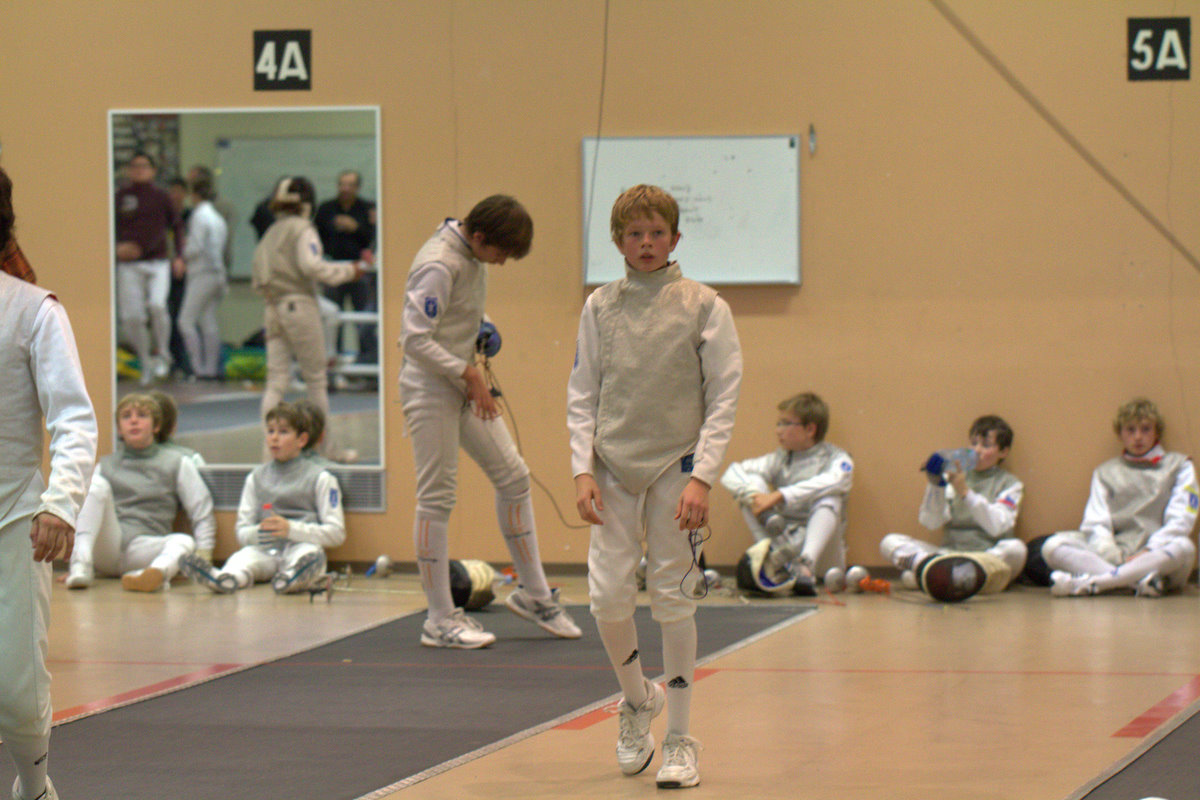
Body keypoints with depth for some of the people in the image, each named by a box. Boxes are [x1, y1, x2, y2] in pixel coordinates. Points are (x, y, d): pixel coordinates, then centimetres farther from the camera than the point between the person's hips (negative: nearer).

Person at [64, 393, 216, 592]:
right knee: (97, 484, -21)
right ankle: (81, 563, -39)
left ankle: (156, 573, -71)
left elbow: (202, 514, 10)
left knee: (184, 541, -33)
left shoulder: (178, 463, 16)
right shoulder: (106, 465, 20)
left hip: (144, 547, -1)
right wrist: (76, 559, 4)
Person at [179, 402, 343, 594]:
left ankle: (292, 578, -71)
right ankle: (228, 578, -65)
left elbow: (336, 533, 2)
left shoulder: (320, 478, 8)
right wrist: (257, 533, -10)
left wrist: (291, 529, -12)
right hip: (264, 549, 3)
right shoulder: (256, 477, 20)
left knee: (310, 553, -37)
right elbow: (242, 532, 16)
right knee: (244, 556, -31)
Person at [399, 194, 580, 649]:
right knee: (437, 499, -3)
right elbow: (416, 340, -26)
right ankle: (440, 620, 4)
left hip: (463, 386, 9)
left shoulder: (474, 256, 5)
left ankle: (533, 594, 19)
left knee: (513, 477, 8)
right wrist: (468, 373, -22)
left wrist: (479, 331, 5)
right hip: (431, 388, -9)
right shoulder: (439, 264, -22)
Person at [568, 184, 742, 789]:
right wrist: (583, 471, -4)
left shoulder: (704, 307, -2)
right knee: (608, 596, -5)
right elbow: (582, 397, 8)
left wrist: (702, 478, -13)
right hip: (614, 467, 2)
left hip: (676, 466, -2)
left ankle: (680, 740, 7)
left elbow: (723, 399, -4)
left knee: (673, 601, -1)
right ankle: (637, 700, 24)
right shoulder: (600, 307, 6)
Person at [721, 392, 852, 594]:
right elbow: (732, 474, 2)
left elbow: (833, 481, -25)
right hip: (782, 542, 4)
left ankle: (806, 564, -51)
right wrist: (752, 494, -22)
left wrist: (778, 496, -32)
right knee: (752, 483, -9)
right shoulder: (779, 460, 13)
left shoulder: (836, 458, 0)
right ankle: (774, 558, -30)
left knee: (829, 500, -30)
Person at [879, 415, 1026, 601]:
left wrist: (965, 492, -17)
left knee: (1016, 548, -36)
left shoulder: (1010, 484, 9)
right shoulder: (952, 479, 15)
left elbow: (996, 527, -9)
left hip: (990, 554, -2)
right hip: (949, 550, 2)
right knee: (890, 542, -13)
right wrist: (935, 486, -12)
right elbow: (931, 522, 3)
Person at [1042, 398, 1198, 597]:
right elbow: (1095, 521, 8)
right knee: (1053, 546, -22)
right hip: (1115, 553, 2)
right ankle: (1141, 580, -40)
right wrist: (1108, 552, -14)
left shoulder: (1179, 465, 15)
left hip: (1157, 555, -2)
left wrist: (1148, 551, -14)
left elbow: (1180, 521, 2)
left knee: (1183, 548, -37)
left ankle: (1088, 583, -41)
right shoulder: (1105, 472, 21)